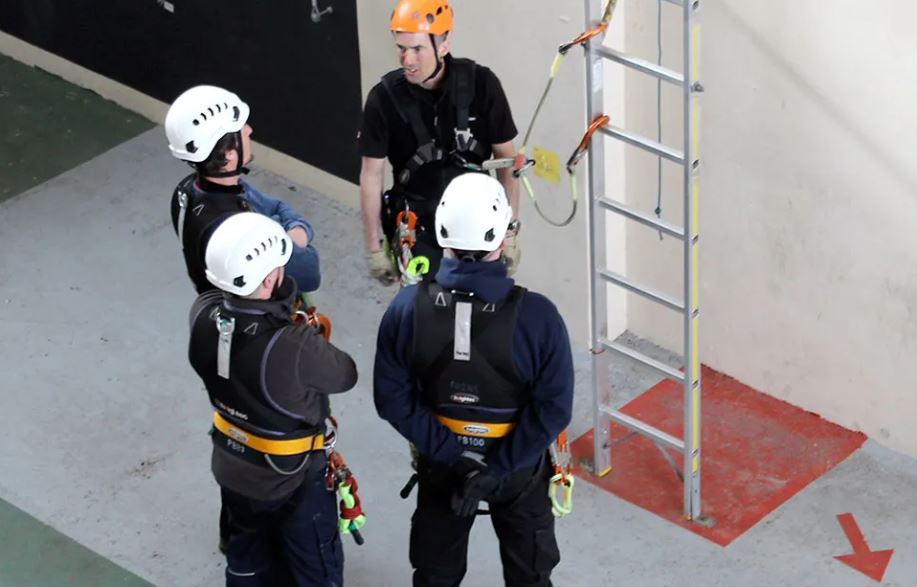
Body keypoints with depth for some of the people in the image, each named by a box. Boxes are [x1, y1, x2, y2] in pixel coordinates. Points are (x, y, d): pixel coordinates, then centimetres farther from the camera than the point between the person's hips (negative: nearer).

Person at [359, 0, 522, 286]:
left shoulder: (480, 83, -13)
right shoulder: (385, 98, -14)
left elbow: (506, 159, -3)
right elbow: (371, 175, -5)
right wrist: (373, 247, -2)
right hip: (418, 219, -1)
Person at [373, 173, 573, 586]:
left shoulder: (408, 308, -23)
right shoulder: (536, 316, -28)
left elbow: (393, 399, -16)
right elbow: (553, 409, -24)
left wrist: (451, 454, -12)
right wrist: (498, 469, -17)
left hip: (440, 465, 2)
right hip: (520, 468, -2)